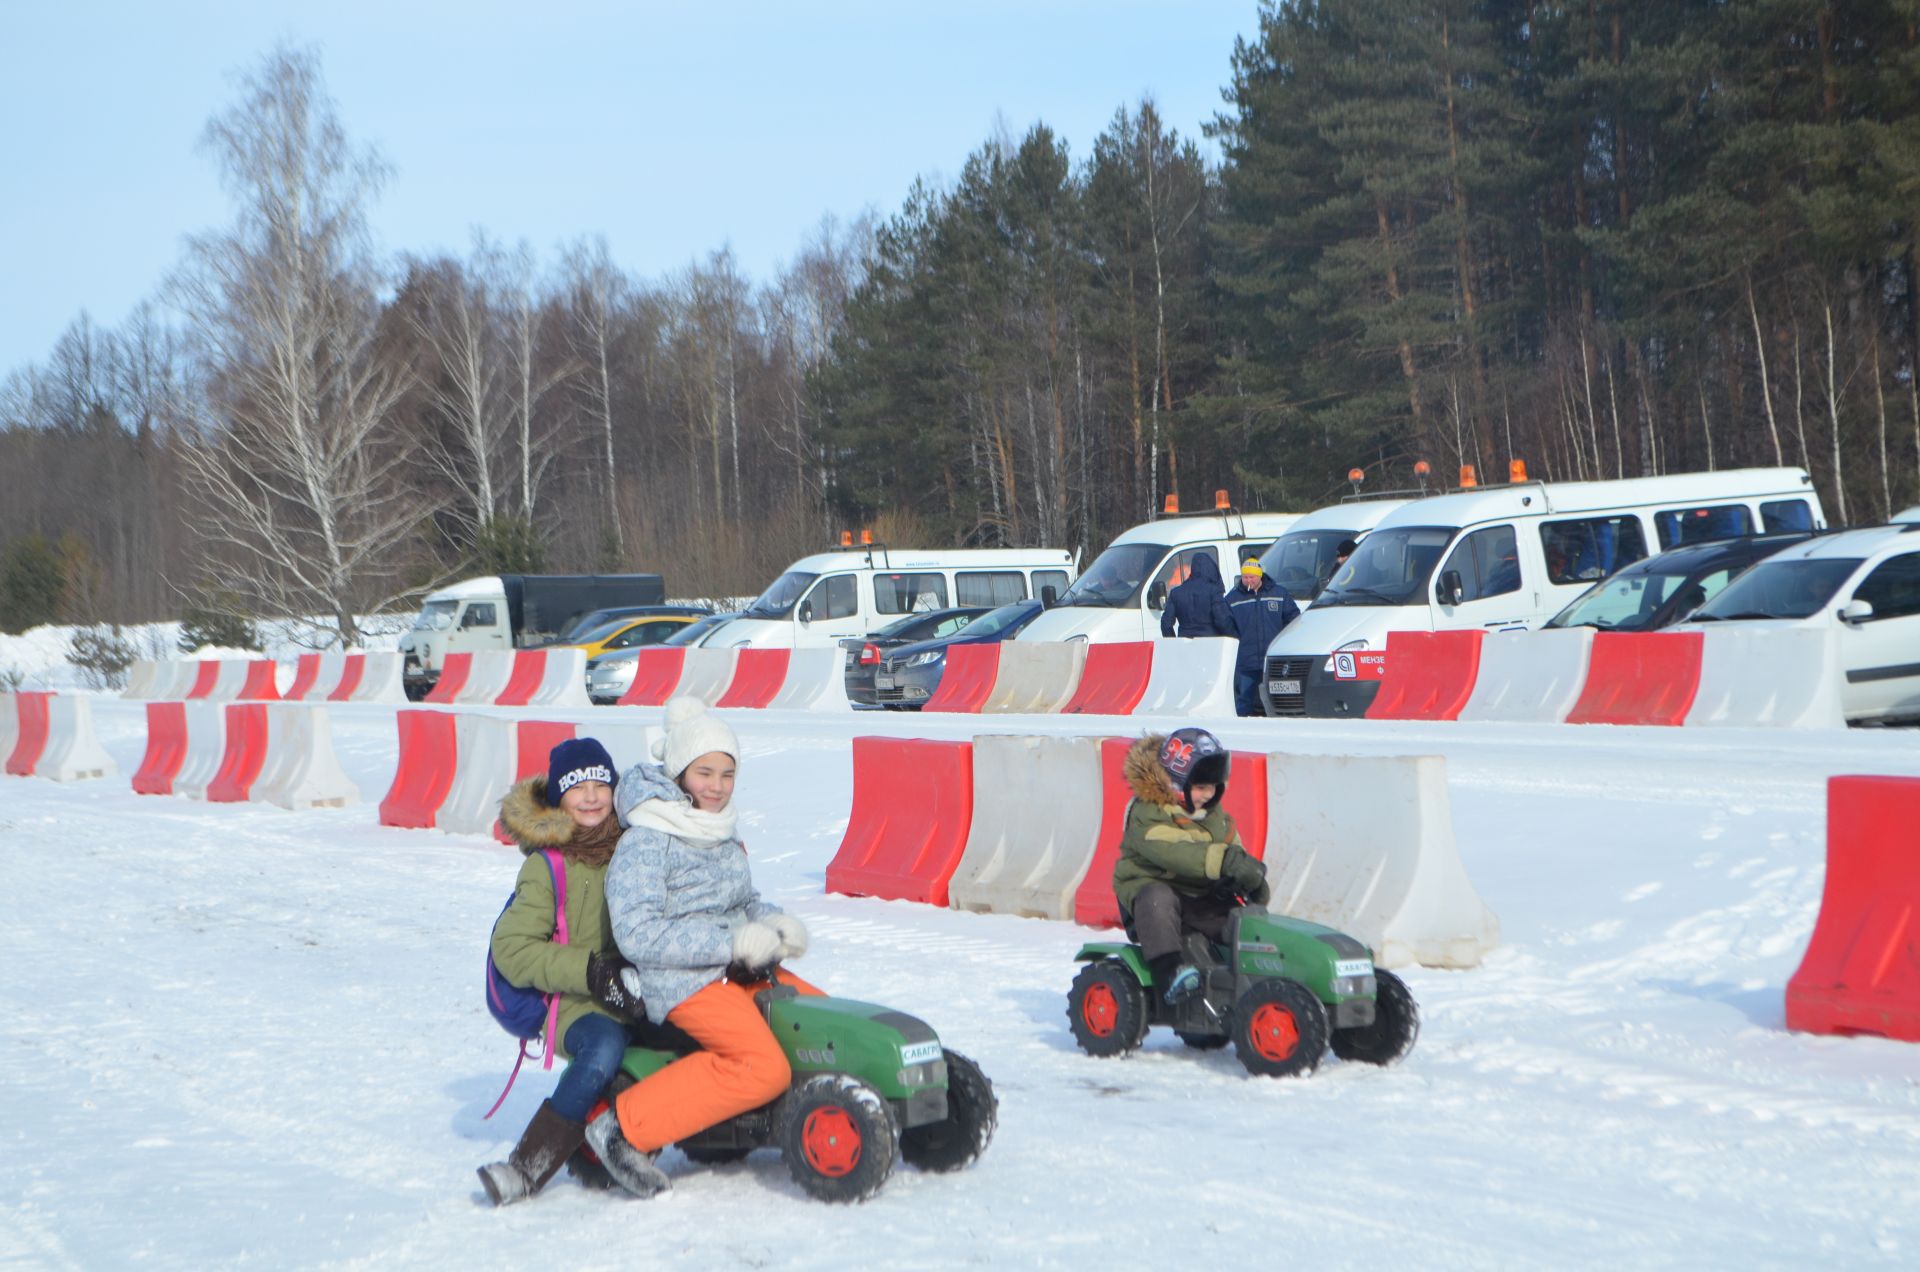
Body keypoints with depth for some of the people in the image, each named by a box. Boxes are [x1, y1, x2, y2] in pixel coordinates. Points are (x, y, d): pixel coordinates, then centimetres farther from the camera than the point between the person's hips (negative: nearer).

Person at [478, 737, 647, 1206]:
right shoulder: (547, 866, -3)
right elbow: (511, 948, -9)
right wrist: (589, 971, -18)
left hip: (638, 995, 5)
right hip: (573, 1004, -5)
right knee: (606, 1044, -36)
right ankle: (527, 1167, -29)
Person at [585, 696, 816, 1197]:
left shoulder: (724, 837, 14)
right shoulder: (644, 844, -13)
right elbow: (638, 934, -21)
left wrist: (776, 925, 0)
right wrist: (732, 943, -22)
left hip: (738, 970, 9)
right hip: (683, 982, -9)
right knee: (765, 1067, -27)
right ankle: (625, 1129, -20)